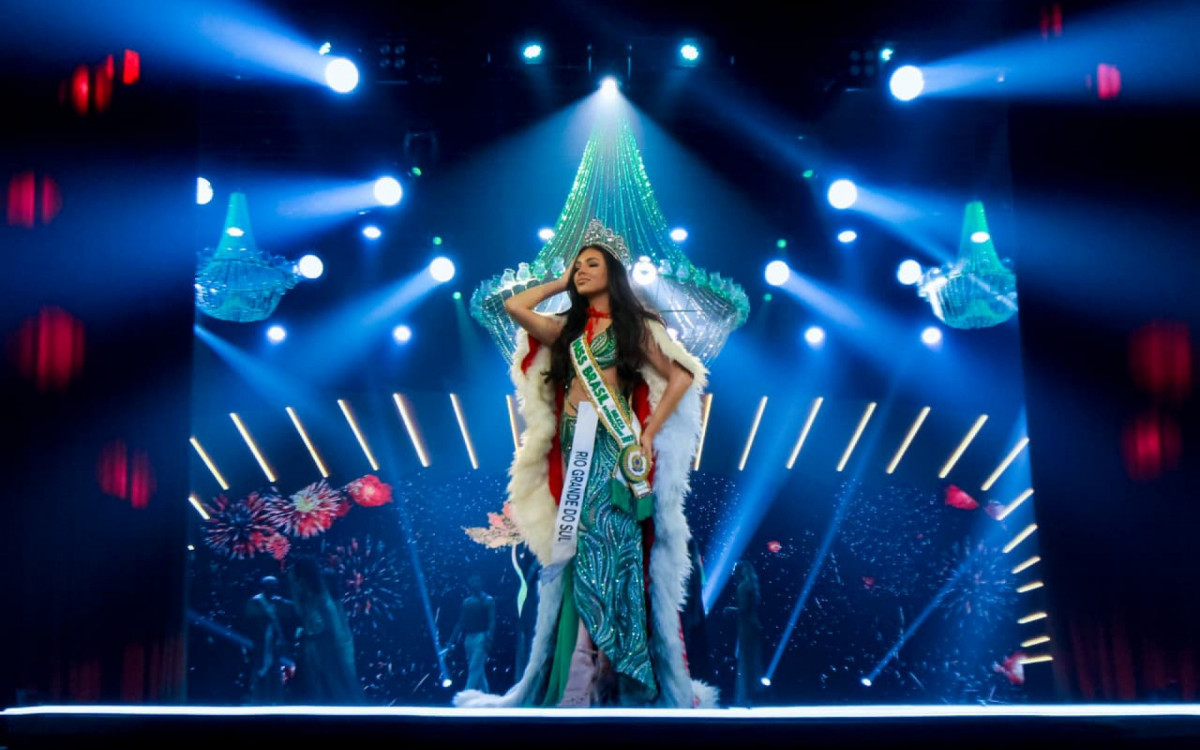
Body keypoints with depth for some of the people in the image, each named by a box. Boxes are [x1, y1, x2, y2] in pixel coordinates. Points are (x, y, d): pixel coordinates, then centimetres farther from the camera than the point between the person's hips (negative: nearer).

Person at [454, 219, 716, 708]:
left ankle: (620, 676, 0)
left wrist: (649, 435, -6)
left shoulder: (636, 324, 5)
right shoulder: (567, 328, 17)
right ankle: (582, 674, 7)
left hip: (616, 447, -4)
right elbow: (515, 306, 8)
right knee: (581, 554, 2)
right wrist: (560, 283, 15)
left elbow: (681, 377, 0)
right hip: (575, 447, 4)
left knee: (612, 552, -6)